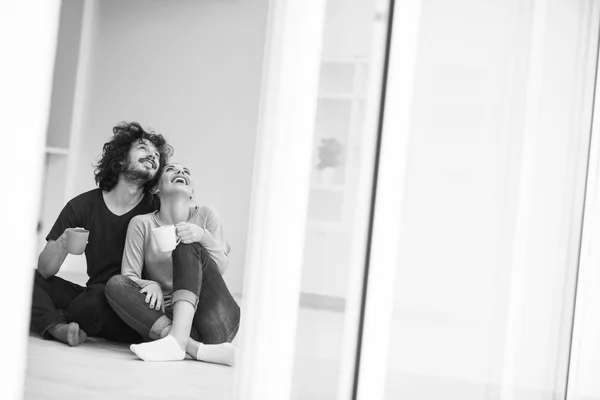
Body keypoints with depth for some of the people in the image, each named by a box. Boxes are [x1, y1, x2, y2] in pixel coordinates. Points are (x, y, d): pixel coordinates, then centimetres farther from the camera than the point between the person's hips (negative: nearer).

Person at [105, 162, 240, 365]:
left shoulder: (206, 215, 8)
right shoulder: (142, 223, 7)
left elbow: (220, 269, -2)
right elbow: (129, 277, 0)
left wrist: (204, 236, -21)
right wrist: (151, 285, -22)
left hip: (214, 322, 0)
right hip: (164, 317, 1)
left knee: (188, 246, -18)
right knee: (115, 284, -22)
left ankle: (177, 340, -40)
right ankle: (197, 348, -38)